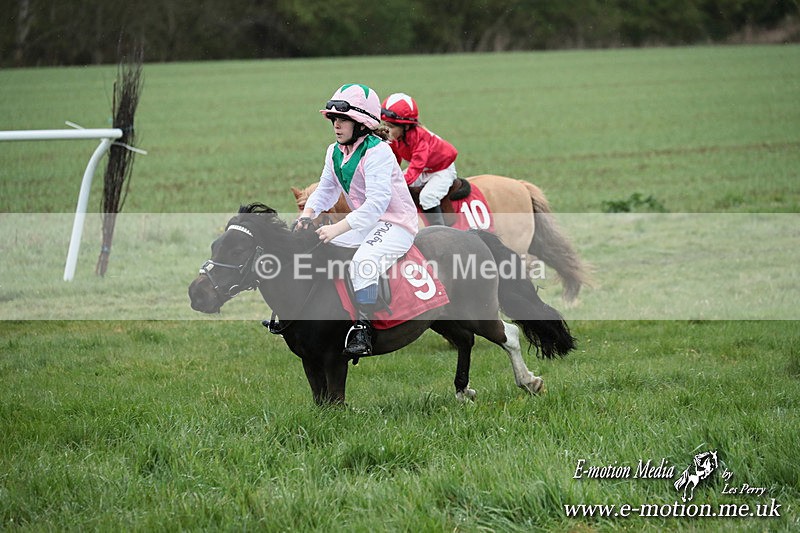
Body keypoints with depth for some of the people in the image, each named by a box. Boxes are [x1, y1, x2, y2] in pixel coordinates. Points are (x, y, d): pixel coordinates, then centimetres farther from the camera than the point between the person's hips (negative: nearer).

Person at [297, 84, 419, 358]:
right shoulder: (335, 152, 6)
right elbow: (326, 190, 13)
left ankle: (362, 329, -31)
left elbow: (378, 202, -31)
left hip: (395, 225, -9)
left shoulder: (377, 152, -21)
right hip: (363, 222, 9)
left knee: (363, 263, -35)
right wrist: (307, 215, -9)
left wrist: (338, 229, -38)